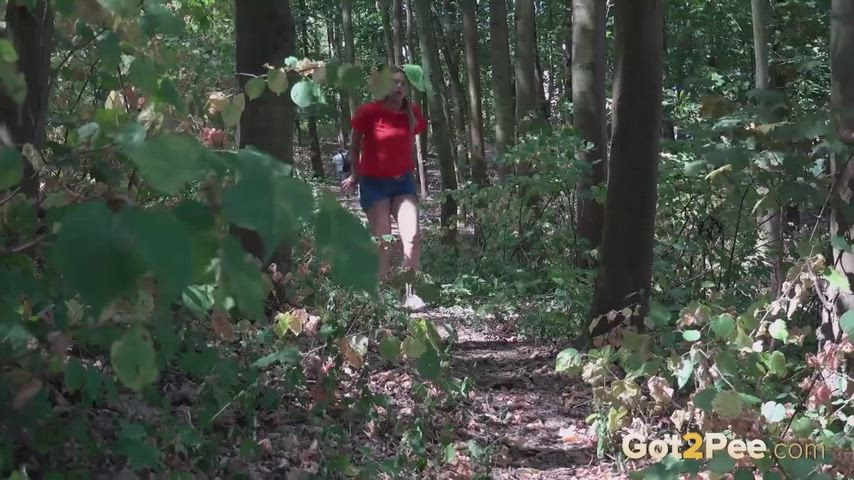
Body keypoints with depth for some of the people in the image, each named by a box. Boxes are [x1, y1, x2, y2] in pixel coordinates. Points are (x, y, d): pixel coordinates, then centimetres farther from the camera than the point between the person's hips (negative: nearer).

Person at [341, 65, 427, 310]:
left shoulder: (413, 113, -2)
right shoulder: (368, 112, -13)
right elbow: (355, 145, 2)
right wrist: (355, 175, 10)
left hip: (403, 181, 3)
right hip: (374, 183, -3)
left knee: (413, 236, -11)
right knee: (382, 242, -2)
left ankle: (410, 293, -6)